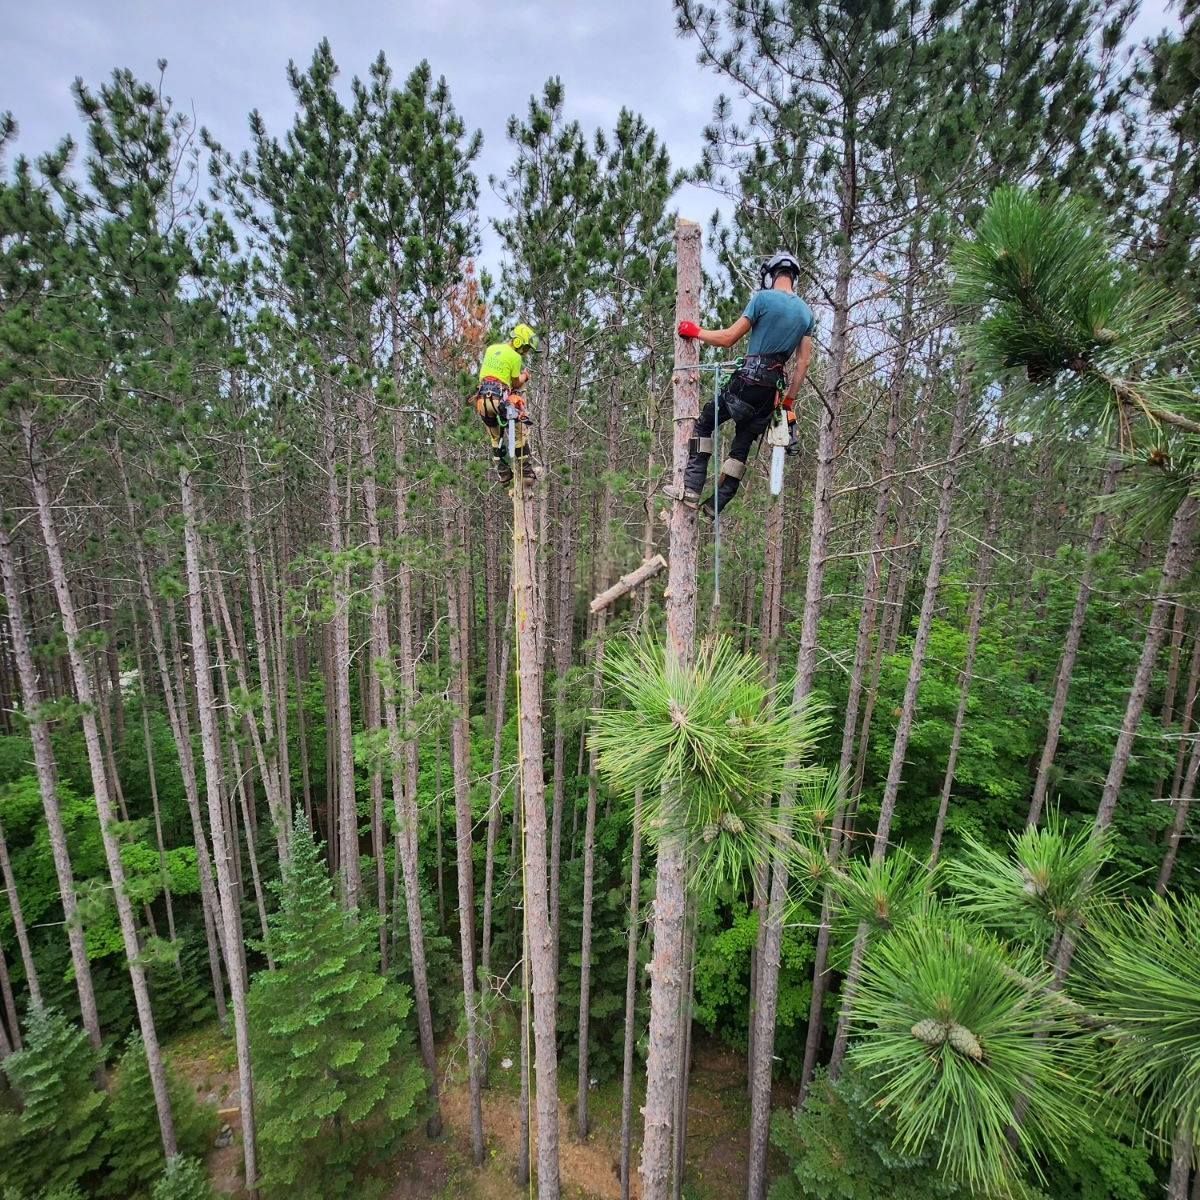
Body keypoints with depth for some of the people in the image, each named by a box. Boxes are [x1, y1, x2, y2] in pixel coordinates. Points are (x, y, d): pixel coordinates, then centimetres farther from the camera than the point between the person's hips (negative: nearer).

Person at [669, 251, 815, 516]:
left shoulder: (763, 298, -5)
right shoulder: (806, 312, 14)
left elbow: (728, 339, -6)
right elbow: (803, 363, 12)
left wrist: (695, 331, 10)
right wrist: (789, 400, 17)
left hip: (748, 381, -6)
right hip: (772, 390, 6)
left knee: (704, 424, 7)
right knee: (742, 446, 11)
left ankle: (691, 488, -3)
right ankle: (716, 504, 13)